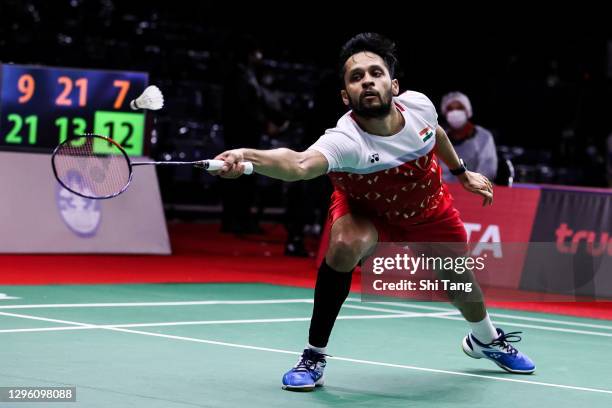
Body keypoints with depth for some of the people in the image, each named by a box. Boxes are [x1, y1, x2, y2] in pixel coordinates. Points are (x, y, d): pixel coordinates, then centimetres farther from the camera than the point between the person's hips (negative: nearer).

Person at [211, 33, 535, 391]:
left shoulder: (418, 105, -28)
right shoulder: (345, 141, -43)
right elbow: (299, 164, -67)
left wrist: (463, 172, 11)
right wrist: (248, 158, -85)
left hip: (429, 209, 4)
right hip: (367, 210, -4)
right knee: (345, 244, -35)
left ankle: (487, 339, 54)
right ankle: (314, 356, -17)